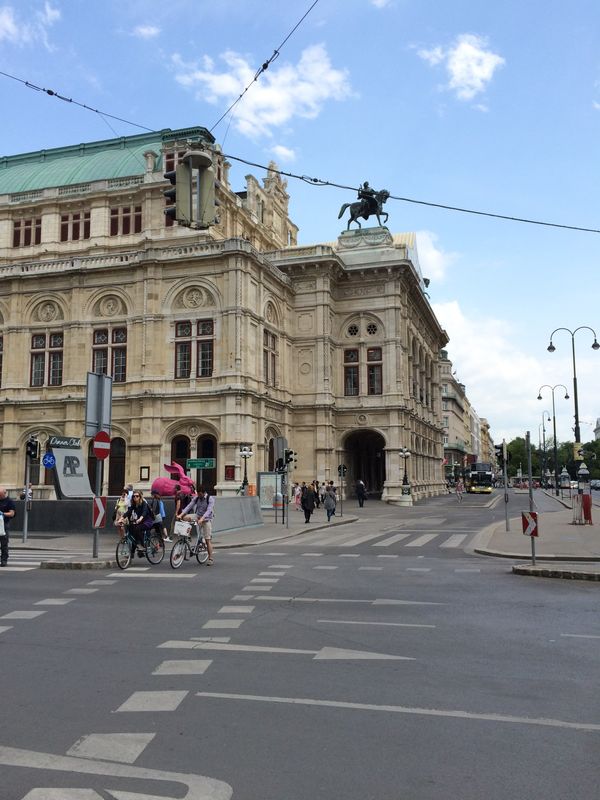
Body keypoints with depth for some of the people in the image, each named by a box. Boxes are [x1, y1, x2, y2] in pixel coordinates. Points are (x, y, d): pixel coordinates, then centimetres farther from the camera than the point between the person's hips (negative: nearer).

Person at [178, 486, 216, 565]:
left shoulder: (210, 499, -14)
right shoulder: (196, 498, -1)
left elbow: (209, 510, -26)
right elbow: (189, 506, -9)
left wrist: (202, 519, -41)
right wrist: (180, 514, -23)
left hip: (206, 519, -4)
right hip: (198, 516, 4)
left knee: (208, 539, -7)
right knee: (186, 517, -25)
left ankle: (211, 559, 1)